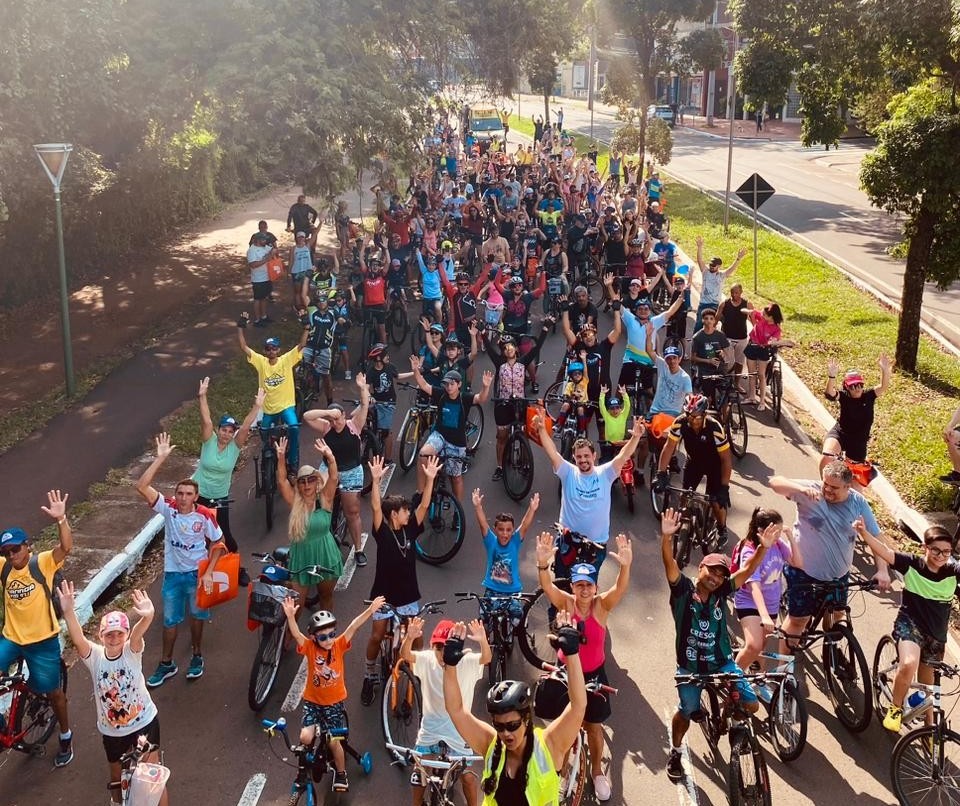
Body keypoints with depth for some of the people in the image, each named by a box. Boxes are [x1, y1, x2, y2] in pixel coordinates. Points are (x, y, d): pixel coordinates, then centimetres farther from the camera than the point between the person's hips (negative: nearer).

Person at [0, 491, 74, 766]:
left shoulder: (43, 562, -16)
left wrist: (61, 519, -48)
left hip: (42, 640, -3)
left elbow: (66, 547, -32)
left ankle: (65, 737, 35)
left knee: (52, 691, 13)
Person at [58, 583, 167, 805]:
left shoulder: (132, 651, -18)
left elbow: (138, 632, -41)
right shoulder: (94, 656, -16)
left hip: (144, 722, -2)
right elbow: (77, 639, -36)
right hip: (112, 730, 2)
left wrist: (147, 616, -65)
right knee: (117, 777, 22)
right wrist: (68, 611, -56)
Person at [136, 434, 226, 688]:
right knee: (170, 620, 13)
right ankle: (166, 664, 29)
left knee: (197, 617, 18)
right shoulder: (168, 509, -17)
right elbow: (142, 486, -29)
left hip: (197, 573, -1)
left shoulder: (205, 515, -19)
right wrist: (161, 458, -33)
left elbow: (217, 543, -5)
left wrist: (209, 572, -12)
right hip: (173, 574, 1)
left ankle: (197, 657, 39)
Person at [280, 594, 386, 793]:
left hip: (335, 702, 0)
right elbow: (296, 634, -32)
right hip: (312, 701, 0)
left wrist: (370, 610, -40)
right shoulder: (309, 647, -14)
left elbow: (353, 627, -27)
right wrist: (291, 616, -52)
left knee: (333, 741, 2)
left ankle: (341, 773, 28)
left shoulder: (339, 645, -13)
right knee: (306, 737, -12)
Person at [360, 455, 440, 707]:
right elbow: (376, 508, -26)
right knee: (377, 637, 2)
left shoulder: (410, 530, -1)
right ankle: (369, 676, 20)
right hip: (383, 594, -3)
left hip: (408, 594, 3)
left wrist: (430, 479, -18)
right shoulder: (382, 532, -12)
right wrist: (376, 480, -38)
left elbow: (424, 505, -8)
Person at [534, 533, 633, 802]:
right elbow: (546, 586, -33)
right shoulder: (565, 603, -16)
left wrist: (625, 566, -55)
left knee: (593, 725, 15)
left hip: (594, 674, 0)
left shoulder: (602, 605, -15)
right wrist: (543, 563, -55)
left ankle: (597, 772, 36)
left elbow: (620, 588, -33)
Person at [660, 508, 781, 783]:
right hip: (690, 666, -3)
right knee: (687, 711, 5)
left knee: (752, 704, -6)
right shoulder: (683, 589, -12)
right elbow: (670, 564, -28)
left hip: (722, 663, 3)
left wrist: (764, 547, -26)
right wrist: (666, 536, -45)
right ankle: (675, 753, 33)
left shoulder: (721, 593, -4)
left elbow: (747, 571, -11)